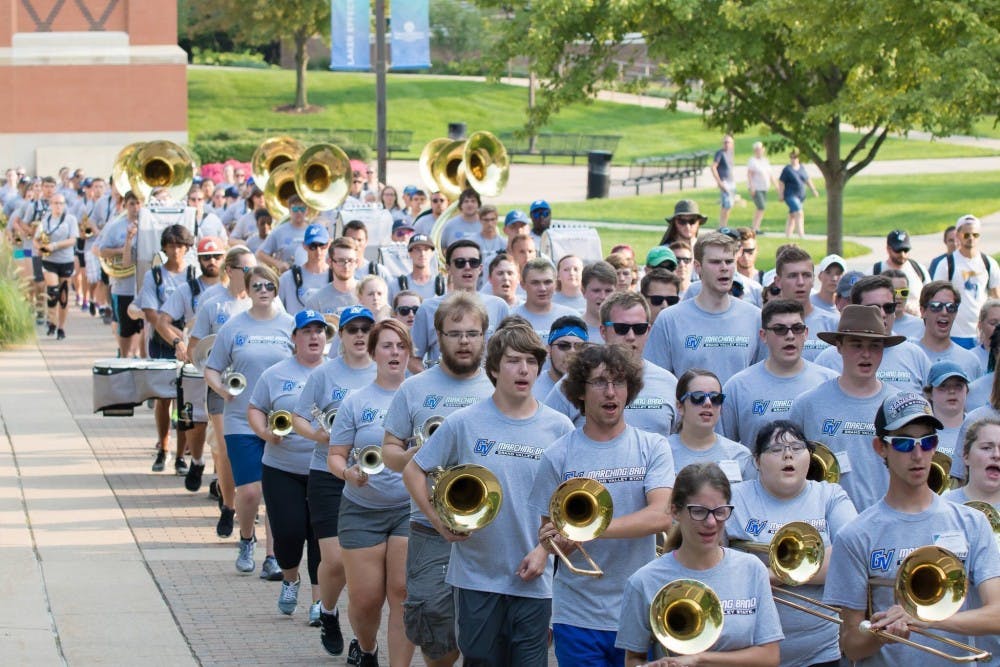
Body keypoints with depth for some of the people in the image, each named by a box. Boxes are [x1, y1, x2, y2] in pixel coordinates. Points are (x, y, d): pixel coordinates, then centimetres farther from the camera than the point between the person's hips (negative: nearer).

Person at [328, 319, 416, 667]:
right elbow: (335, 456, 4)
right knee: (365, 598, 2)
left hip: (410, 506, 0)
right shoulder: (356, 402, 3)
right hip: (362, 510, 0)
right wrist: (348, 473, -18)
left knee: (404, 592, -9)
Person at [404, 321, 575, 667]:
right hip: (476, 574, 0)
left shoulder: (559, 428, 1)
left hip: (533, 579, 1)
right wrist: (439, 521, -5)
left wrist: (545, 549, -6)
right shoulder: (463, 423, -2)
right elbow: (413, 471, 6)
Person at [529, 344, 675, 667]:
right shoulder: (558, 455, 1)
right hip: (578, 614, 0)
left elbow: (661, 516, -15)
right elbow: (547, 537, 6)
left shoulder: (652, 447, 0)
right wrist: (561, 540, -18)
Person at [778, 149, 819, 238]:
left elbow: (808, 180, 19)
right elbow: (781, 183, -9)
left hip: (800, 196, 7)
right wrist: (781, 195, -13)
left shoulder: (801, 168, 11)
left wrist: (814, 190, 15)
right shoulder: (787, 170, -9)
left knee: (792, 216, 13)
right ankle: (801, 235, -24)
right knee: (799, 213, -20)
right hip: (790, 196, -7)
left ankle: (788, 235, 20)